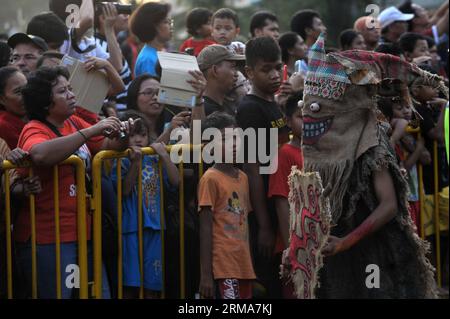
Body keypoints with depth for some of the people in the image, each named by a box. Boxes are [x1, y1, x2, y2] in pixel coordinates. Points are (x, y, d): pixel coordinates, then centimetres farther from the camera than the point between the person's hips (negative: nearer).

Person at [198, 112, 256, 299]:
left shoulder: (243, 178, 14)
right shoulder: (210, 179, -7)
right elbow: (205, 230, -10)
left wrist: (251, 268, 16)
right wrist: (205, 274, -13)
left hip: (244, 266, 7)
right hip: (223, 267, -7)